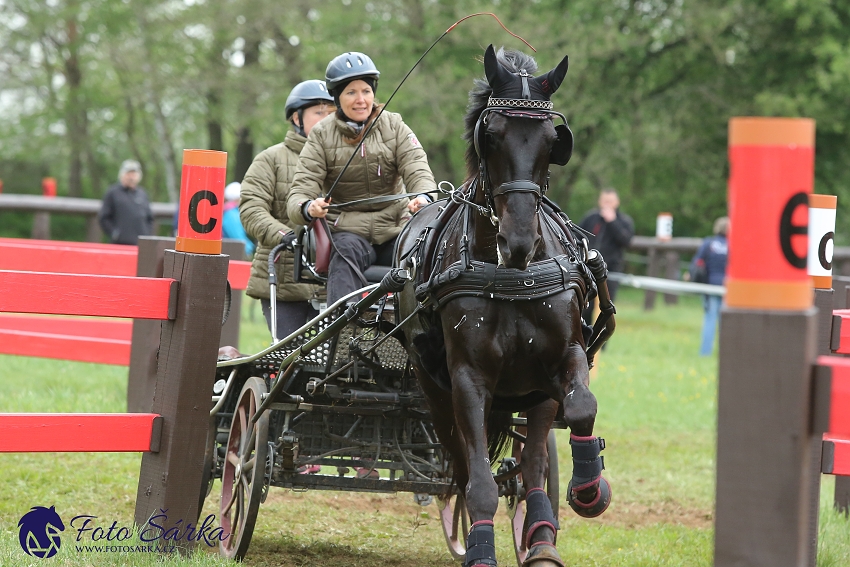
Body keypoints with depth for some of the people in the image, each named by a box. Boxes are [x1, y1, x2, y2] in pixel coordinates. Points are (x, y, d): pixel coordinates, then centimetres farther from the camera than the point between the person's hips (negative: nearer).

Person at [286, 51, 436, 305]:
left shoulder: (394, 127, 8)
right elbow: (302, 187, -4)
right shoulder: (322, 135, 4)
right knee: (346, 253, -35)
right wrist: (307, 207, -31)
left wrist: (424, 196, -30)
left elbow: (416, 169, -4)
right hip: (347, 230, -1)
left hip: (394, 228, 1)